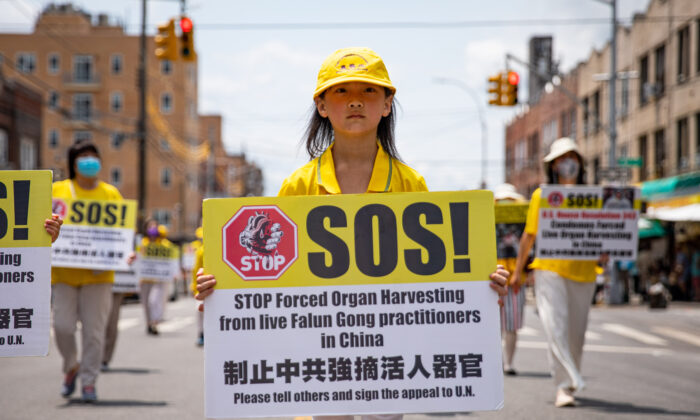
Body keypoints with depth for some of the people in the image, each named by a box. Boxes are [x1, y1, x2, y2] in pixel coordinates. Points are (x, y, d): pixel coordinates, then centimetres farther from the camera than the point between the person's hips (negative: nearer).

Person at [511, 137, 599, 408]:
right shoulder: (541, 195, 6)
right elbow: (530, 235, 10)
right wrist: (518, 270, 10)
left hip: (583, 271, 3)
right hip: (549, 269, -3)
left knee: (576, 332, 8)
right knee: (556, 327, -14)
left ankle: (567, 383, 24)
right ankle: (566, 386, -18)